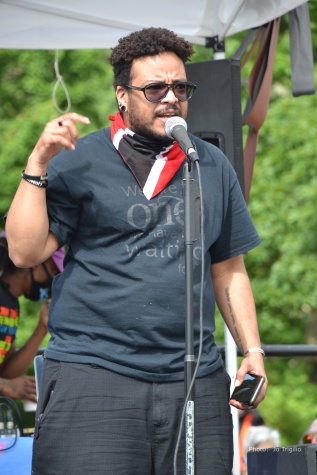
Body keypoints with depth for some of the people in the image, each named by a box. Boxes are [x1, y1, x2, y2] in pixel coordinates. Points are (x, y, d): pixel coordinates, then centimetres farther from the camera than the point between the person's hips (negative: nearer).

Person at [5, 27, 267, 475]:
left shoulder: (213, 167, 16)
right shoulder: (79, 161, 4)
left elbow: (229, 270, 20)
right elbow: (25, 252, -4)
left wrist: (252, 350, 11)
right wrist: (37, 165, -12)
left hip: (195, 382, 4)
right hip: (92, 376, -3)